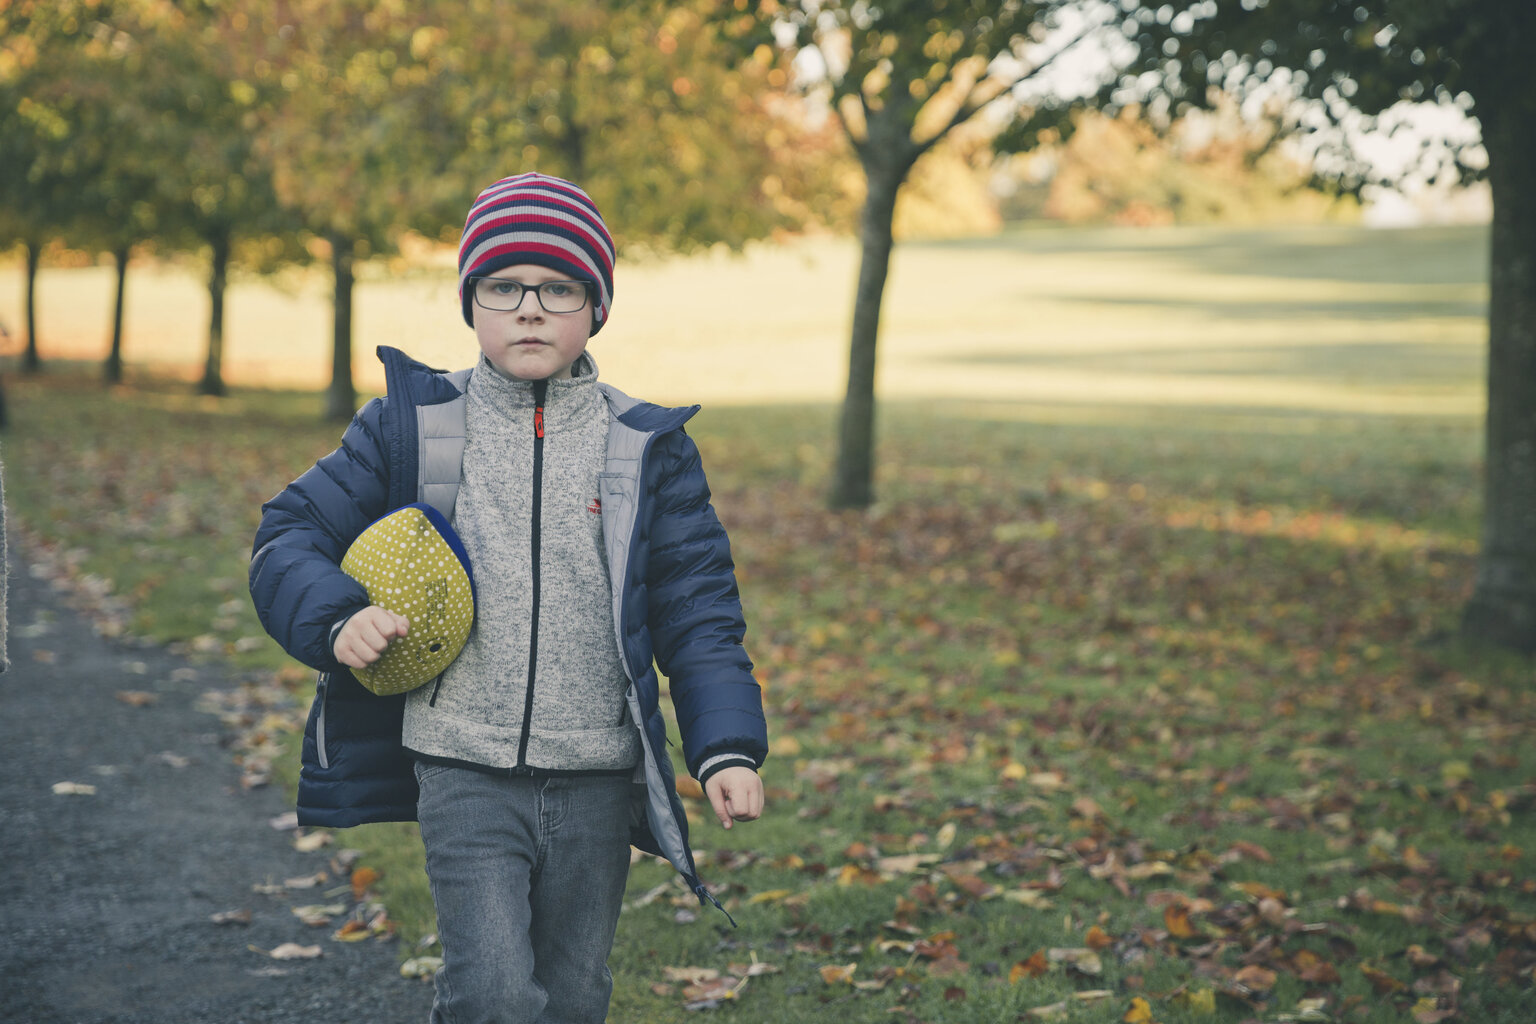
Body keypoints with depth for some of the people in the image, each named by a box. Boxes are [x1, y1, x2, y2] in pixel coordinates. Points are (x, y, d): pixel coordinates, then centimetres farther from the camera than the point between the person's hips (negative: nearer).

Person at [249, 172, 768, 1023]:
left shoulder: (647, 450, 3)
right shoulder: (410, 427, 1)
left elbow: (697, 609, 4)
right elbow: (289, 536, 7)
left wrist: (727, 745, -8)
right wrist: (335, 617, -14)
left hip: (597, 783, 2)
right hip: (463, 772, -2)